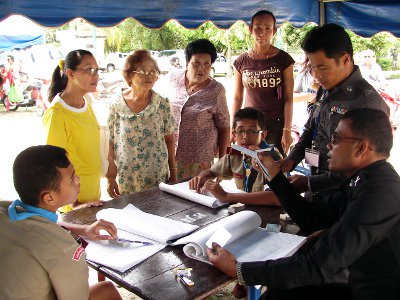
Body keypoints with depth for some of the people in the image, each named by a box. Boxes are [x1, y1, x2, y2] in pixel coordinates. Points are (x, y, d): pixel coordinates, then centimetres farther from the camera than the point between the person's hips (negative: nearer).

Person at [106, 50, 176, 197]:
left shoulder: (163, 104, -4)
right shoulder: (116, 106, -7)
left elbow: (169, 139, 3)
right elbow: (110, 144, -2)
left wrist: (173, 173, 5)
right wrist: (110, 178, -2)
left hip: (158, 177, 1)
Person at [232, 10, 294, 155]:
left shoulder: (283, 59, -2)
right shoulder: (241, 62, 5)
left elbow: (288, 98, -3)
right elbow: (237, 98, 10)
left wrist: (287, 130, -9)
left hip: (276, 125, -2)